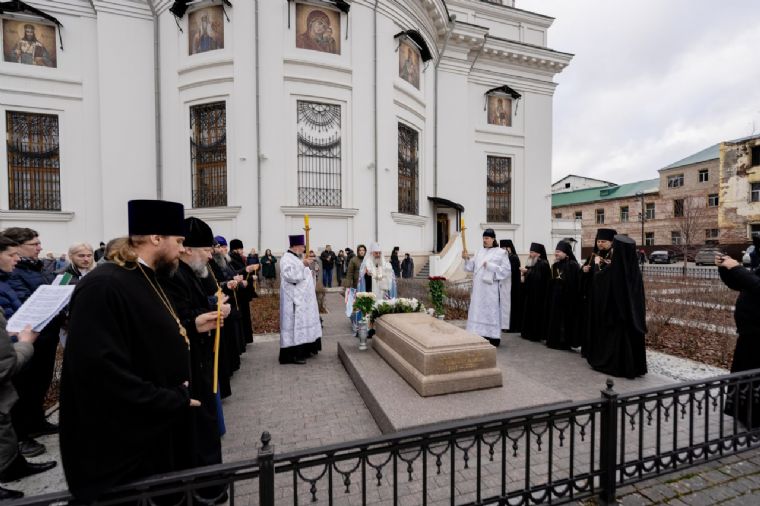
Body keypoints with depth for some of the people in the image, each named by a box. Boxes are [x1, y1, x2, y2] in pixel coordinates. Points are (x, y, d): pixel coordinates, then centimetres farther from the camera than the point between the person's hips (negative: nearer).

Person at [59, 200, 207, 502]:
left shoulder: (146, 280, 5)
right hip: (124, 439, -9)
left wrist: (191, 328, 2)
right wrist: (172, 401, -26)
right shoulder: (103, 286, -26)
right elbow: (100, 369, -32)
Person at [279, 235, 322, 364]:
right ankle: (294, 354, 3)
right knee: (296, 324, -5)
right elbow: (292, 277, -27)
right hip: (295, 300, -10)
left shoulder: (297, 258, 15)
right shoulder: (286, 259, -13)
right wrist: (303, 264, -29)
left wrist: (309, 263, 18)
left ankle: (305, 349, 22)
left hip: (303, 298, 10)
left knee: (304, 323, 13)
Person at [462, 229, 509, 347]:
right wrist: (467, 259, -8)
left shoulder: (500, 253, -3)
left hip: (491, 289, -5)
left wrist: (490, 266, -15)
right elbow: (473, 267, 10)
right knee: (478, 310, 6)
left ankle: (493, 337, 9)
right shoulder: (480, 251, 13)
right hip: (478, 288, 5)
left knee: (491, 310, -1)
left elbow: (506, 271, -7)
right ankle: (481, 335, 15)